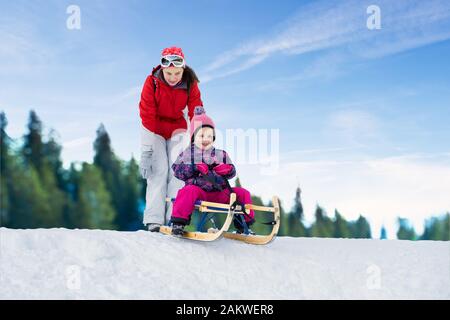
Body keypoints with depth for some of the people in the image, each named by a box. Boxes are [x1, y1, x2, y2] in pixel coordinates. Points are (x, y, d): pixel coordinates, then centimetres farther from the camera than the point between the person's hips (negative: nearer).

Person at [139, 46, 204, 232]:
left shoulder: (190, 84, -18)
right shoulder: (152, 82, -24)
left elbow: (196, 113, -18)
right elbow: (147, 117, -25)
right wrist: (146, 152, -28)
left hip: (177, 127, 2)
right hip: (154, 127, -2)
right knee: (159, 170, -14)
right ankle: (154, 220, -13)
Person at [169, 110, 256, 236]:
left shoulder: (221, 154, 18)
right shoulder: (188, 153, 9)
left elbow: (232, 172, 18)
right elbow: (177, 169, -1)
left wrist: (227, 170, -7)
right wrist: (195, 168, -15)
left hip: (219, 193, 4)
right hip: (198, 190, -4)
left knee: (242, 193, -4)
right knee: (189, 191, -36)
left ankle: (243, 224, 9)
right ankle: (179, 222, -28)